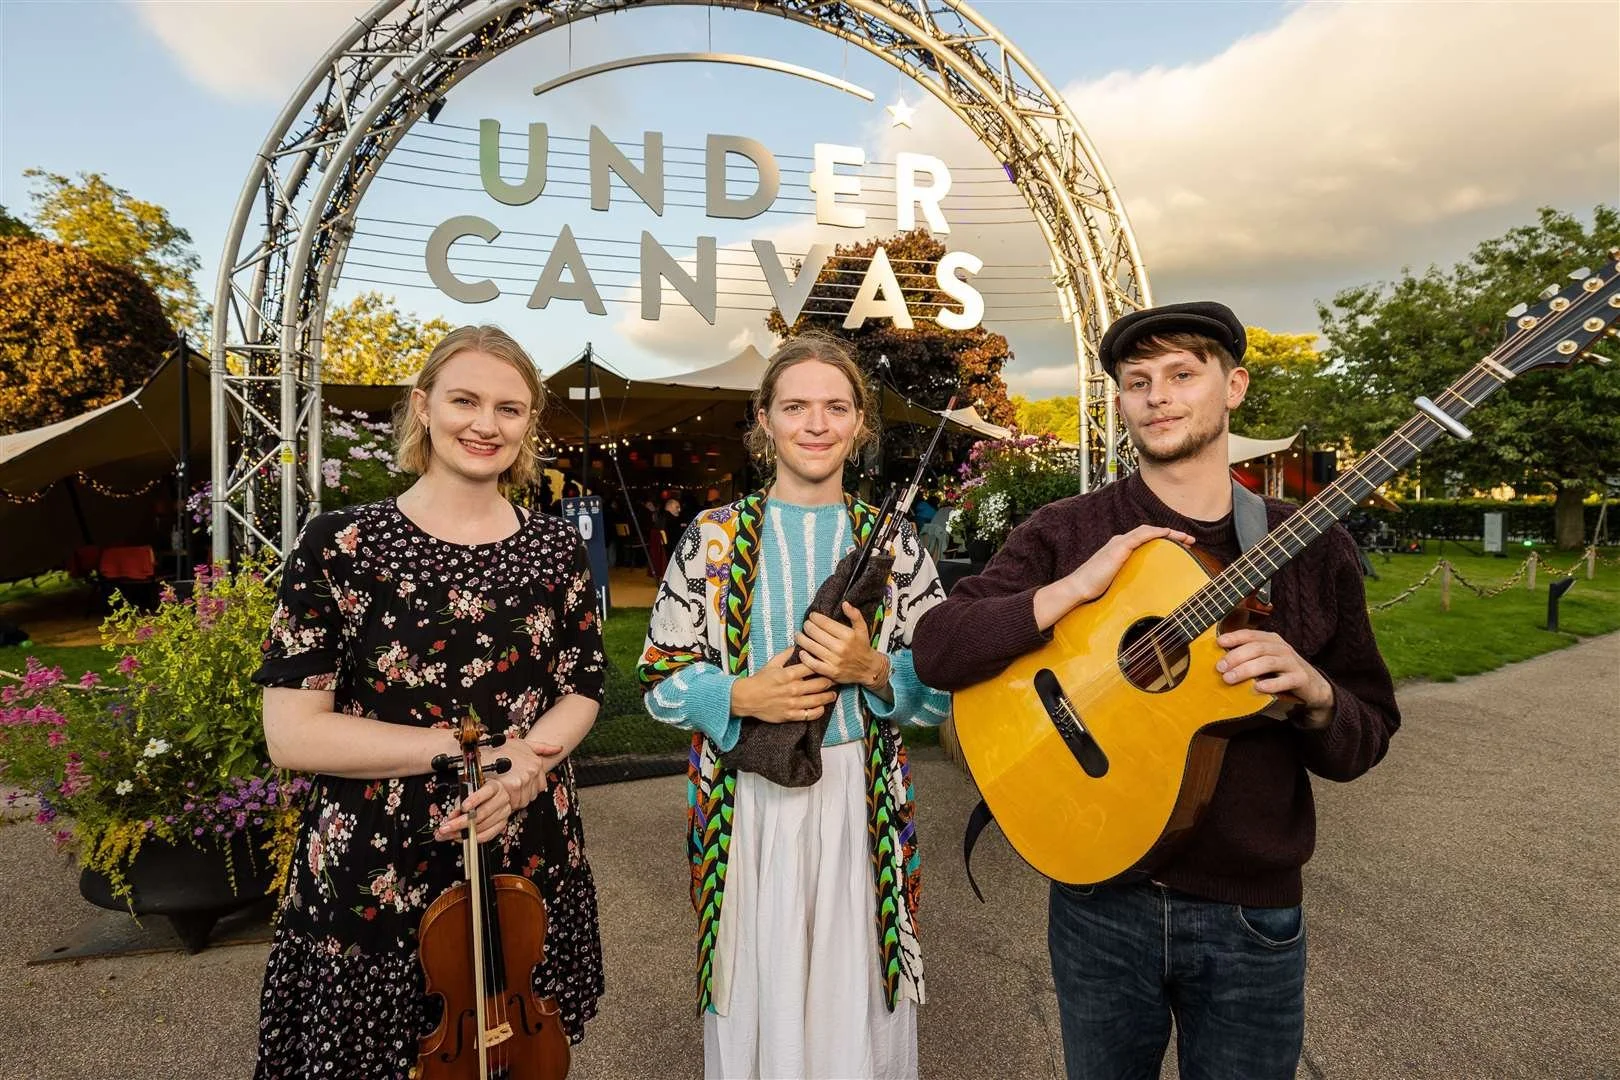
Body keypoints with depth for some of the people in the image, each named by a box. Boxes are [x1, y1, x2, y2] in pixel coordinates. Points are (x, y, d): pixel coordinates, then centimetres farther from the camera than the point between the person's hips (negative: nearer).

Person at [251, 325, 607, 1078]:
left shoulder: (555, 550, -1)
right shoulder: (340, 544, -10)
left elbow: (580, 694, 4)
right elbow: (292, 733, -14)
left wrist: (525, 763, -18)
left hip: (529, 869, 3)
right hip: (372, 880, -2)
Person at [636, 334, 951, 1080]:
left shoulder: (894, 542, 2)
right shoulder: (712, 537, -1)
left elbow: (943, 689, 3)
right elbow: (659, 680, 1)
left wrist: (873, 669, -16)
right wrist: (743, 697, -16)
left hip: (860, 802, 1)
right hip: (746, 803, 0)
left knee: (859, 1005, 12)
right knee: (756, 1010, 12)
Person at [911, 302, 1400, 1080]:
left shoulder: (1312, 550, -3)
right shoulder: (1063, 534, -6)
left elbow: (1365, 741, 2)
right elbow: (935, 651, -15)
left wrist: (1312, 692, -20)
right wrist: (1075, 588, -24)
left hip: (1250, 918, 1)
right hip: (1100, 904, 0)